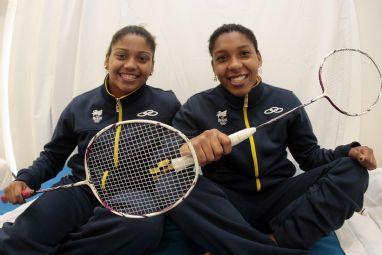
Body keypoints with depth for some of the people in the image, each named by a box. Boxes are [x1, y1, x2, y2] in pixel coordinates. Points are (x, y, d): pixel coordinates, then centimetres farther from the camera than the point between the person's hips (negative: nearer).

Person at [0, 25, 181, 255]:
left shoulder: (167, 104, 1)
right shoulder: (80, 106, 7)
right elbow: (53, 156, 18)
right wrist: (26, 179, 1)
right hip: (80, 190, 1)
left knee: (144, 226, -37)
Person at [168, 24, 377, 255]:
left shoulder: (286, 101, 4)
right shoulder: (197, 107, -3)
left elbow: (310, 155, 11)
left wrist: (349, 152, -8)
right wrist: (189, 150, -35)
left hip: (278, 200, 3)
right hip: (226, 206, -2)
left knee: (353, 171, -11)